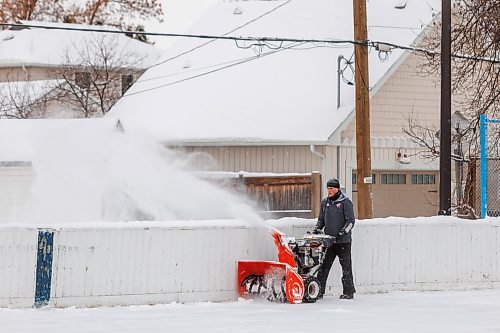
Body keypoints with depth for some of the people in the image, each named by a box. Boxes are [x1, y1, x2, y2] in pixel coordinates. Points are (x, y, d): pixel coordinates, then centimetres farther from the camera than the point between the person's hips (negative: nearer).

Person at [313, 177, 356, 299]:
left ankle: (348, 292, 7)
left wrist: (342, 232, -19)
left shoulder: (345, 202, -4)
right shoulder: (325, 202, 13)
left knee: (346, 267, 1)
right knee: (324, 266, 1)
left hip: (343, 241, -5)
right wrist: (317, 229, 2)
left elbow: (350, 221, -8)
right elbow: (321, 219, 20)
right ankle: (319, 291, 3)